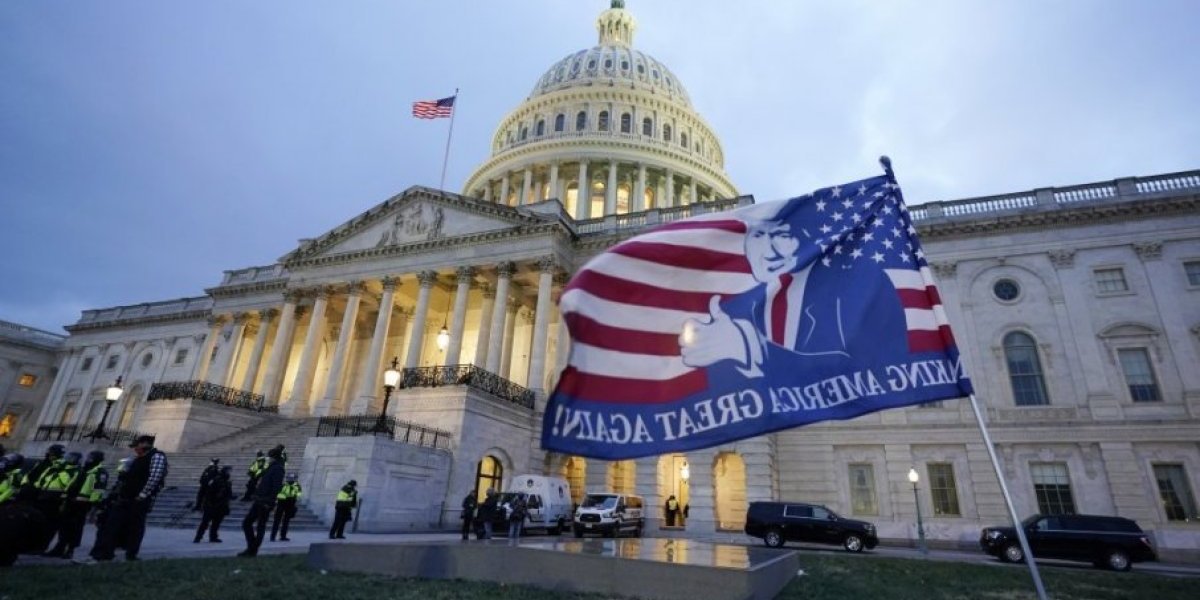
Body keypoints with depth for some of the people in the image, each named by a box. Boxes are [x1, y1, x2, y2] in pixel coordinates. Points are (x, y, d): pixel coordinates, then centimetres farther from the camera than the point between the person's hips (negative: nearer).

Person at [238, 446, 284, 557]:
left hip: (265, 503, -9)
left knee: (260, 526, -2)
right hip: (258, 501, 9)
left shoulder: (278, 469, -12)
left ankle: (253, 550, 6)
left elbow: (276, 486, -21)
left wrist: (269, 502, -24)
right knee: (246, 523, 13)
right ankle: (251, 548, 19)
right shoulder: (270, 468, 18)